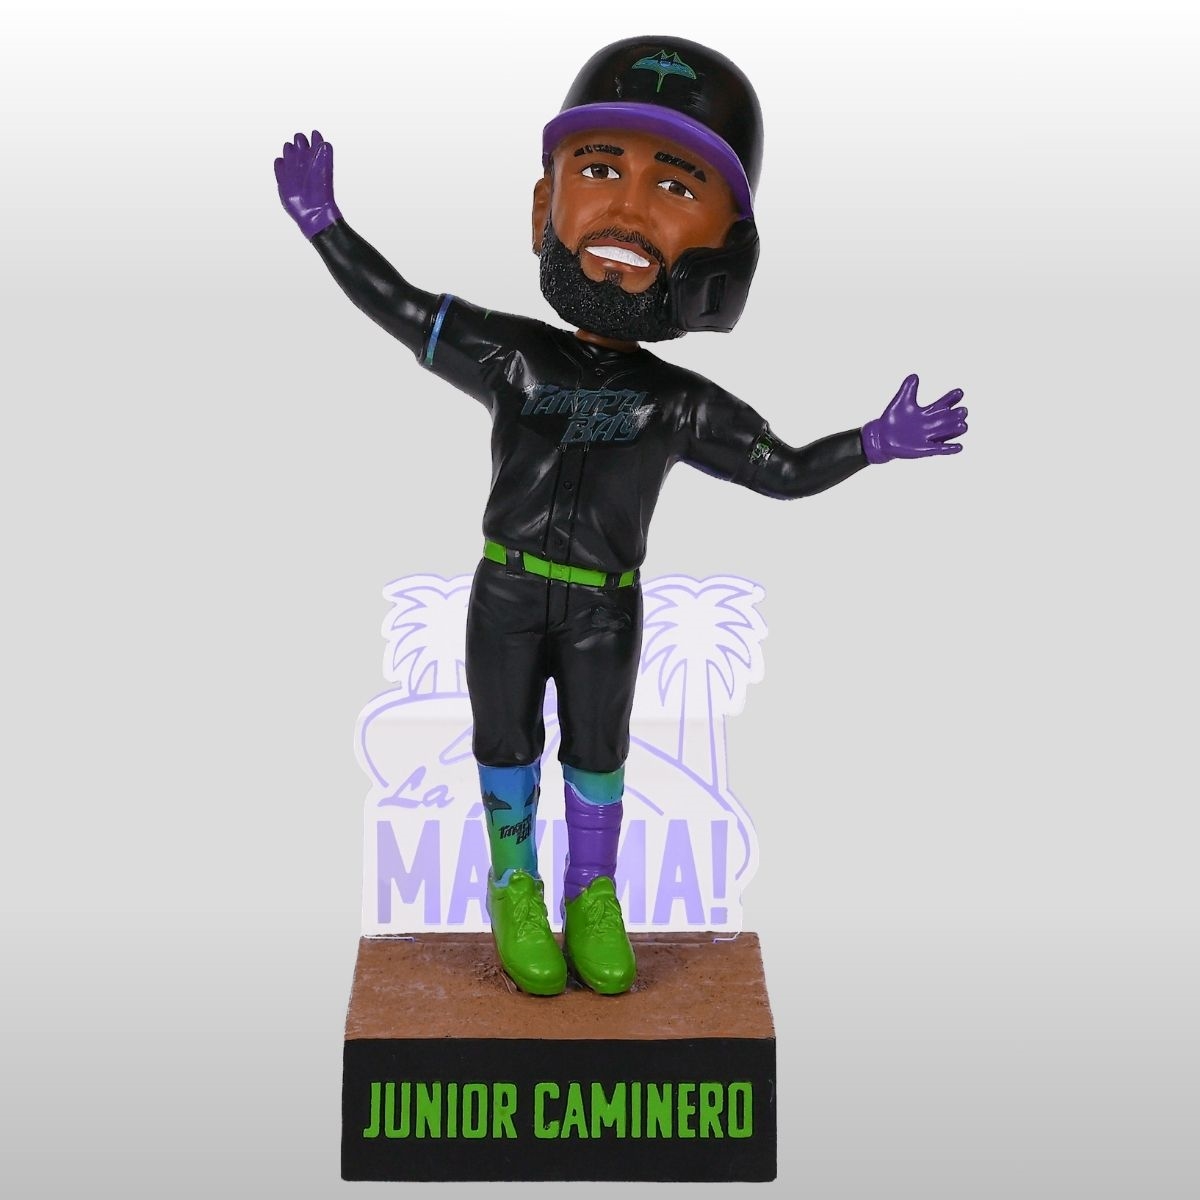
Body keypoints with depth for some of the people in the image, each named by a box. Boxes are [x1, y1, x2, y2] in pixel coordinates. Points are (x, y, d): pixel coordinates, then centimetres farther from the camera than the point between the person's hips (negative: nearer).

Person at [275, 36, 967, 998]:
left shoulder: (684, 404, -7)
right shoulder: (513, 356, -8)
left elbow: (786, 470, 1)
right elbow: (401, 306, -1)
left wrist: (874, 444, -12)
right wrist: (327, 227, -6)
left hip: (605, 609, 0)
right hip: (506, 595, 0)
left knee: (598, 747, 11)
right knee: (507, 741, 10)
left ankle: (592, 895, 27)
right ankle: (516, 886, 27)